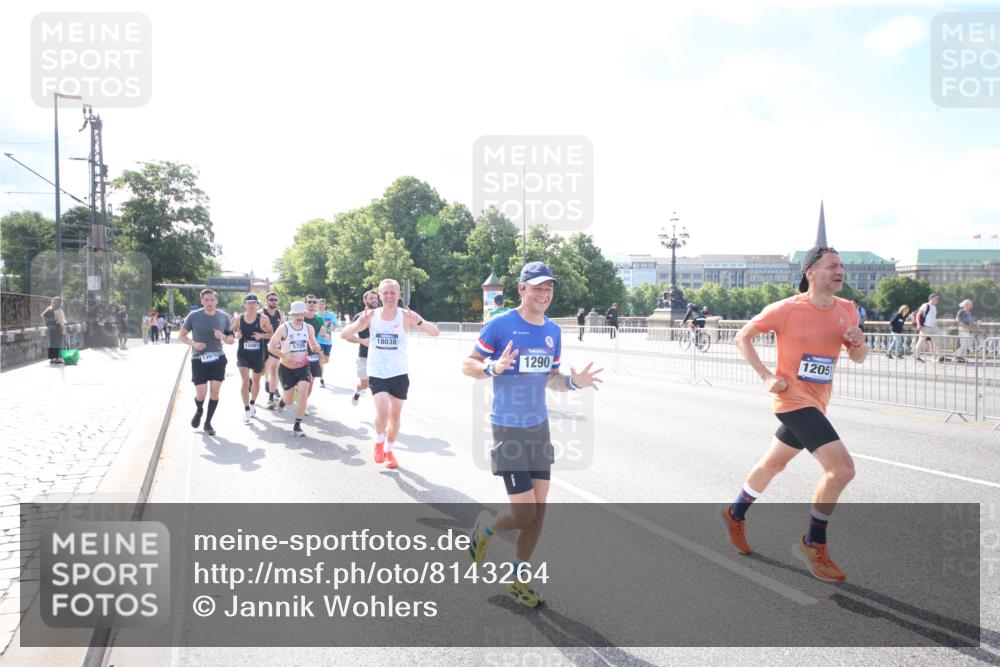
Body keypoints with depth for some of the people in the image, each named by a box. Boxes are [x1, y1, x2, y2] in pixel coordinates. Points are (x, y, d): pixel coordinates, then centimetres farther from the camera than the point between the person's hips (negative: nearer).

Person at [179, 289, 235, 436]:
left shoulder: (224, 317, 0)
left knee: (214, 391, -3)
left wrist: (223, 337, -16)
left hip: (217, 358, 2)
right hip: (199, 359, -2)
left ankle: (208, 423, 15)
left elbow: (232, 340, 7)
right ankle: (199, 411, 29)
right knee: (201, 393, -7)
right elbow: (181, 336, 3)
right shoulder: (194, 316, -7)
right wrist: (193, 343, -17)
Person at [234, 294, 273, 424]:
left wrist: (262, 335, -18)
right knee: (245, 381, -12)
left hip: (258, 354, 0)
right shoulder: (238, 319, 0)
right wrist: (236, 334, -9)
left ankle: (252, 404, 40)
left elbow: (271, 333, 1)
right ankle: (246, 410, -4)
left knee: (256, 381, 15)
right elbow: (233, 332, 13)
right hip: (243, 354, 0)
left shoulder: (263, 319, -4)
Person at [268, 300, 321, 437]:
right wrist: (284, 355, -25)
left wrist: (316, 348, -14)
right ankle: (283, 399, 47)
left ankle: (297, 426, -7)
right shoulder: (284, 328, -12)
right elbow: (271, 347, -10)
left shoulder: (309, 328, -1)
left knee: (303, 393, -19)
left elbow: (313, 345, 11)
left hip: (304, 367, 2)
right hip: (286, 368, -2)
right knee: (290, 401, 7)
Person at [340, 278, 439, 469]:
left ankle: (389, 450, 33)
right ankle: (379, 442, 15)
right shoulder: (371, 314, -5)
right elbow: (344, 335, -8)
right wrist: (360, 323, -28)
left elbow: (435, 332, -19)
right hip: (377, 373, 0)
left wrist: (419, 322, -39)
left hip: (399, 373, 0)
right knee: (382, 412, -16)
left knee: (395, 414, 11)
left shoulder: (406, 316, -10)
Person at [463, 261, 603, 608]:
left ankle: (519, 579, 26)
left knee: (539, 510, 8)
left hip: (540, 427, 6)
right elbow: (468, 365, -7)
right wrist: (494, 368, -27)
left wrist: (573, 381, -3)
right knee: (525, 514, -8)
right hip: (509, 430, -6)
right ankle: (485, 526, 25)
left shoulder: (553, 330, 7)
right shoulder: (500, 325, -11)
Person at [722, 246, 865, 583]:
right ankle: (814, 543, 2)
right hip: (793, 399, -7)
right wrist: (766, 376, -15)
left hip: (816, 403, 7)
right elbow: (742, 337, -5)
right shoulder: (786, 309, -14)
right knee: (842, 469, -17)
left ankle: (735, 514, 44)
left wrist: (858, 342, -12)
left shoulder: (847, 310, 3)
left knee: (773, 464, 21)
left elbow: (858, 358, 12)